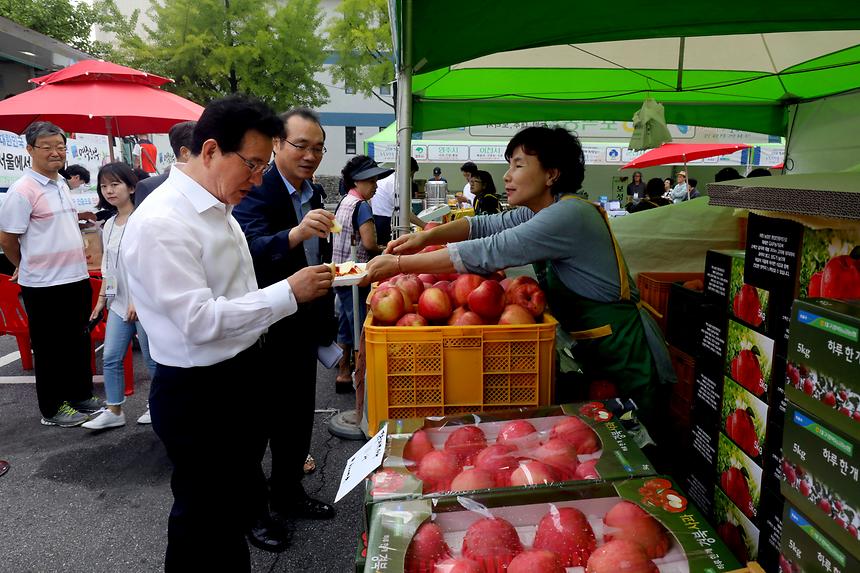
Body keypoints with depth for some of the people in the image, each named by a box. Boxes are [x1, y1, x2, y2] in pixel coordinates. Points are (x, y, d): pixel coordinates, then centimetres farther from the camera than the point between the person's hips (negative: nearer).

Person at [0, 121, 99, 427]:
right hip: (44, 285, -7)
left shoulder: (62, 184, 11)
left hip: (77, 278, 7)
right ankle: (52, 409, 19)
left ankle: (81, 396, 31)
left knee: (78, 342, 16)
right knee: (50, 349, 5)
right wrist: (29, 266, 5)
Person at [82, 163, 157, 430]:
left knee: (152, 358, 4)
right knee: (110, 357, 8)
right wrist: (101, 298, 17)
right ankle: (113, 411, 20)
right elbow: (108, 266, 19)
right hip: (119, 301, 7)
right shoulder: (109, 225, 11)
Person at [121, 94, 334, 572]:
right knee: (204, 519, 10)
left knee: (241, 500, 23)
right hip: (197, 394, -9)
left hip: (243, 377, 9)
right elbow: (199, 320, -26)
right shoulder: (159, 223, -22)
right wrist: (288, 293, -24)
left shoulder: (217, 208, 7)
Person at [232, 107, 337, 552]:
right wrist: (296, 233, -53)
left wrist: (326, 319, 18)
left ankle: (287, 493, 39)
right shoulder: (256, 192, -18)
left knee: (298, 415, 19)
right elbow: (252, 250, -35)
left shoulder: (316, 193, 7)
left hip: (303, 327, 8)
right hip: (264, 329, -7)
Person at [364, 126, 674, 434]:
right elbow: (487, 224, 2)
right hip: (594, 350, 9)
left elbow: (488, 252, -30)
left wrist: (399, 264, -27)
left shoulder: (569, 215, -26)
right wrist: (426, 236, -16)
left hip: (623, 350, -9)